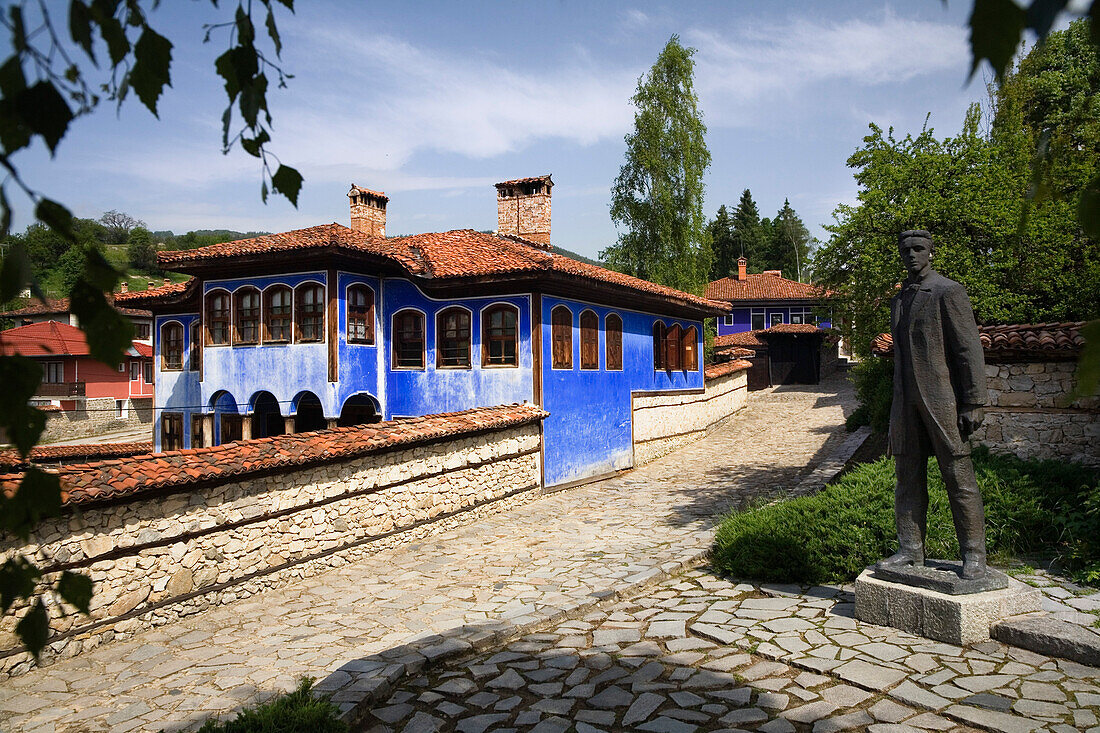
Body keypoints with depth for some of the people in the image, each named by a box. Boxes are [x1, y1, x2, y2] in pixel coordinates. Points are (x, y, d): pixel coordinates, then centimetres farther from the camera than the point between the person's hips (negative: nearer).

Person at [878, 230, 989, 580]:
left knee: (958, 477, -1)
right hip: (906, 402, 7)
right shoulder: (899, 300, 18)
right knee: (908, 477, 7)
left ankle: (974, 555, 8)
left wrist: (974, 403, -15)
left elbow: (970, 349, -9)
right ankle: (910, 550, 13)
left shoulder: (949, 292, -4)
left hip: (942, 399, -7)